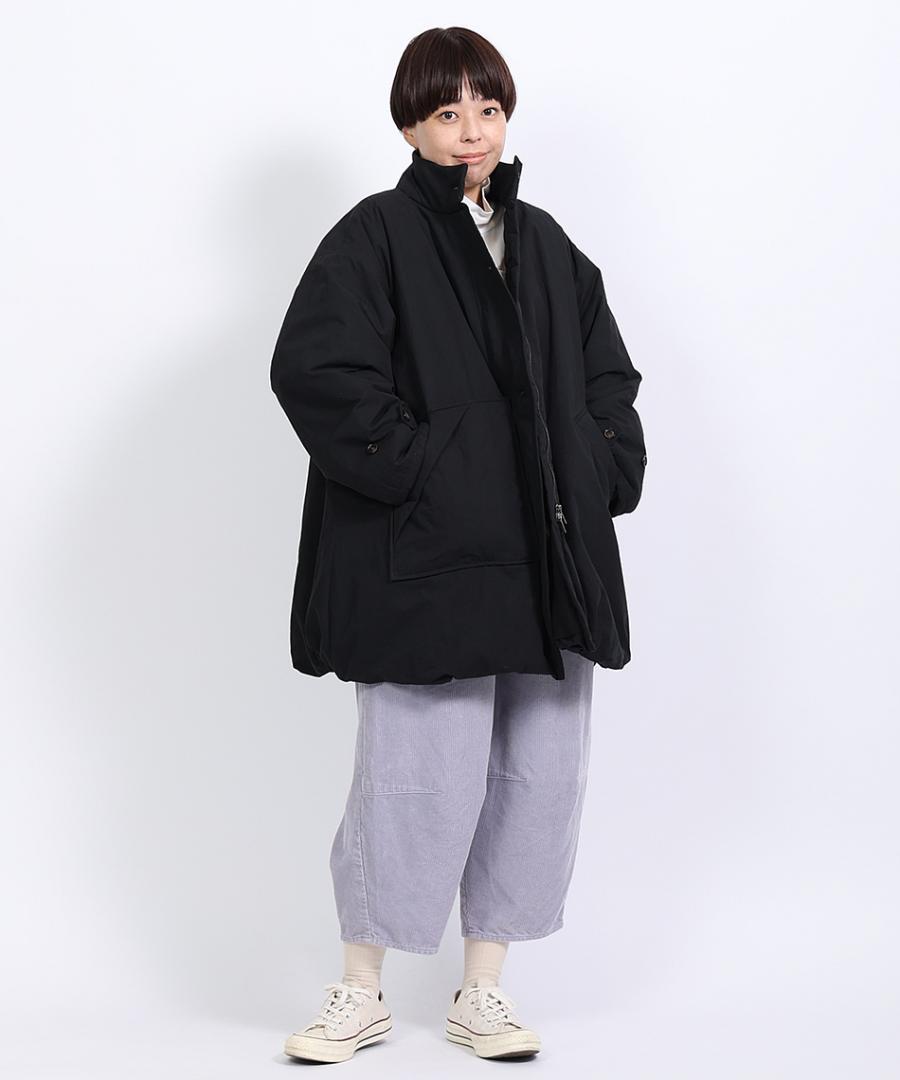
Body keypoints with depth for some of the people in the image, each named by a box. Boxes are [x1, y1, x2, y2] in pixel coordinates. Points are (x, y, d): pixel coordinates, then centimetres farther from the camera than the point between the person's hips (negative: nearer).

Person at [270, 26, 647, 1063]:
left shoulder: (545, 244, 16)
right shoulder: (376, 236, -2)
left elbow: (608, 372, 23)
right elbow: (312, 368, -14)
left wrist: (607, 471, 7)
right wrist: (410, 470, -16)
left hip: (548, 560, 6)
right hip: (425, 564, -6)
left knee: (541, 771, 7)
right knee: (422, 774, -7)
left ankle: (483, 987, 22)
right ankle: (362, 990, 13)